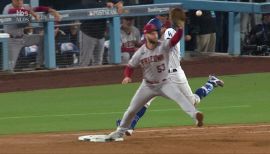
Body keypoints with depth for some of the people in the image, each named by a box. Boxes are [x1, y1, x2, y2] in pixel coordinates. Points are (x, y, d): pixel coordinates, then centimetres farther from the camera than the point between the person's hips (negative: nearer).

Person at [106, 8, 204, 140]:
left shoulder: (164, 46, -14)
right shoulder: (140, 52, -9)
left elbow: (175, 39, -31)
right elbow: (130, 67, -1)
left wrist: (180, 27, -50)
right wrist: (127, 77, -22)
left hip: (164, 83, -2)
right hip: (147, 85, 2)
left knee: (179, 97, -30)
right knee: (132, 109, 8)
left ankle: (195, 116, -45)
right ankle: (120, 132, 28)